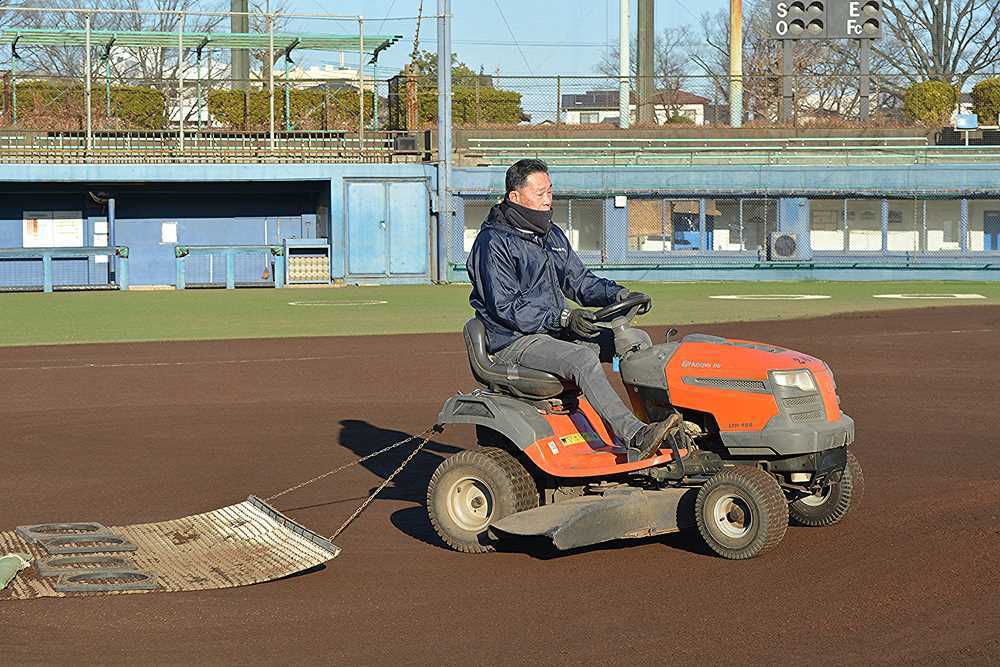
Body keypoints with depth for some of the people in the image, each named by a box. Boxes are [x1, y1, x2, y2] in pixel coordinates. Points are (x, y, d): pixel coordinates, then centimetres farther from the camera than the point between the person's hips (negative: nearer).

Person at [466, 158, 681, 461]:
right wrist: (562, 318, -26)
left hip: (554, 330, 9)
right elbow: (505, 307, -18)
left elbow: (579, 280, 17)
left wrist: (617, 294, -3)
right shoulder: (493, 243, -12)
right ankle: (636, 438, -41)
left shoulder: (551, 235, 15)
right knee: (583, 359, -34)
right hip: (514, 341, -9)